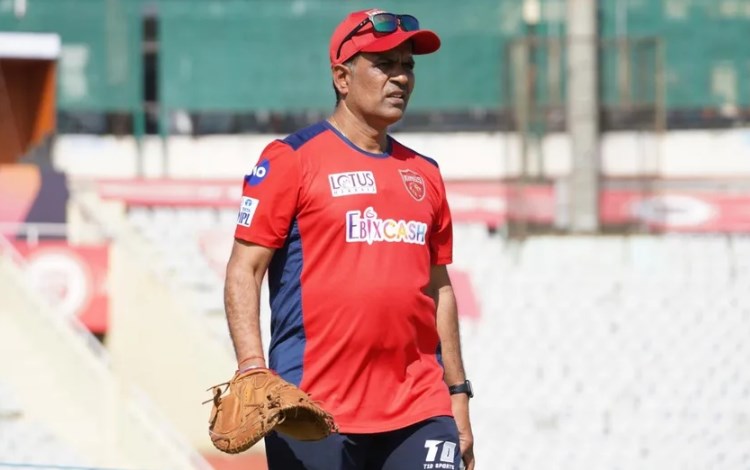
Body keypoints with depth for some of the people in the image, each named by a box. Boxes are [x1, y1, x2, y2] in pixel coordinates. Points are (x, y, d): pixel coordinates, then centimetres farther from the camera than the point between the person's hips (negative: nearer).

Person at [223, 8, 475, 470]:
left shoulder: (424, 173, 17)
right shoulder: (292, 159, 0)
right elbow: (244, 271, -4)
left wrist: (458, 392, 18)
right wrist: (253, 369, -17)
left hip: (418, 412, 5)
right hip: (315, 414, -4)